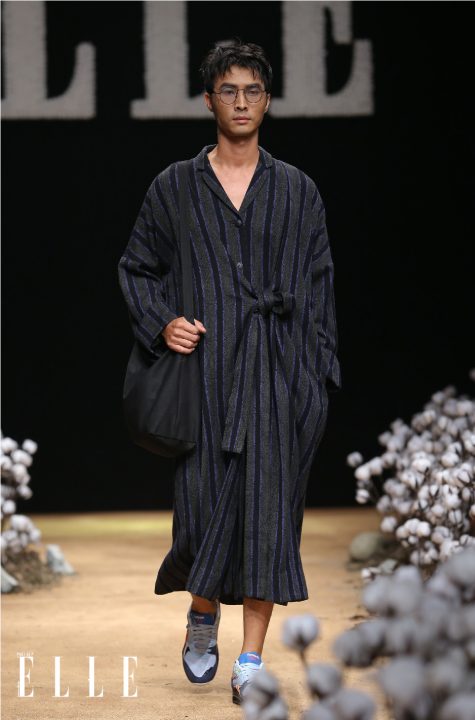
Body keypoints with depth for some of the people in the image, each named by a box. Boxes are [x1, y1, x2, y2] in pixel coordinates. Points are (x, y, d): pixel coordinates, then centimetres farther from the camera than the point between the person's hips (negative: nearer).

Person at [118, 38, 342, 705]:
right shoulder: (174, 187, 7)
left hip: (278, 370, 0)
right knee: (205, 498, -1)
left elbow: (319, 287, 8)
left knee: (269, 505, -5)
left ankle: (251, 658, -1)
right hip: (204, 367, 0)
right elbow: (136, 268, 13)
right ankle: (203, 614, 29)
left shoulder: (297, 191, 8)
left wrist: (315, 374, 0)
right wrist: (160, 323, -5)